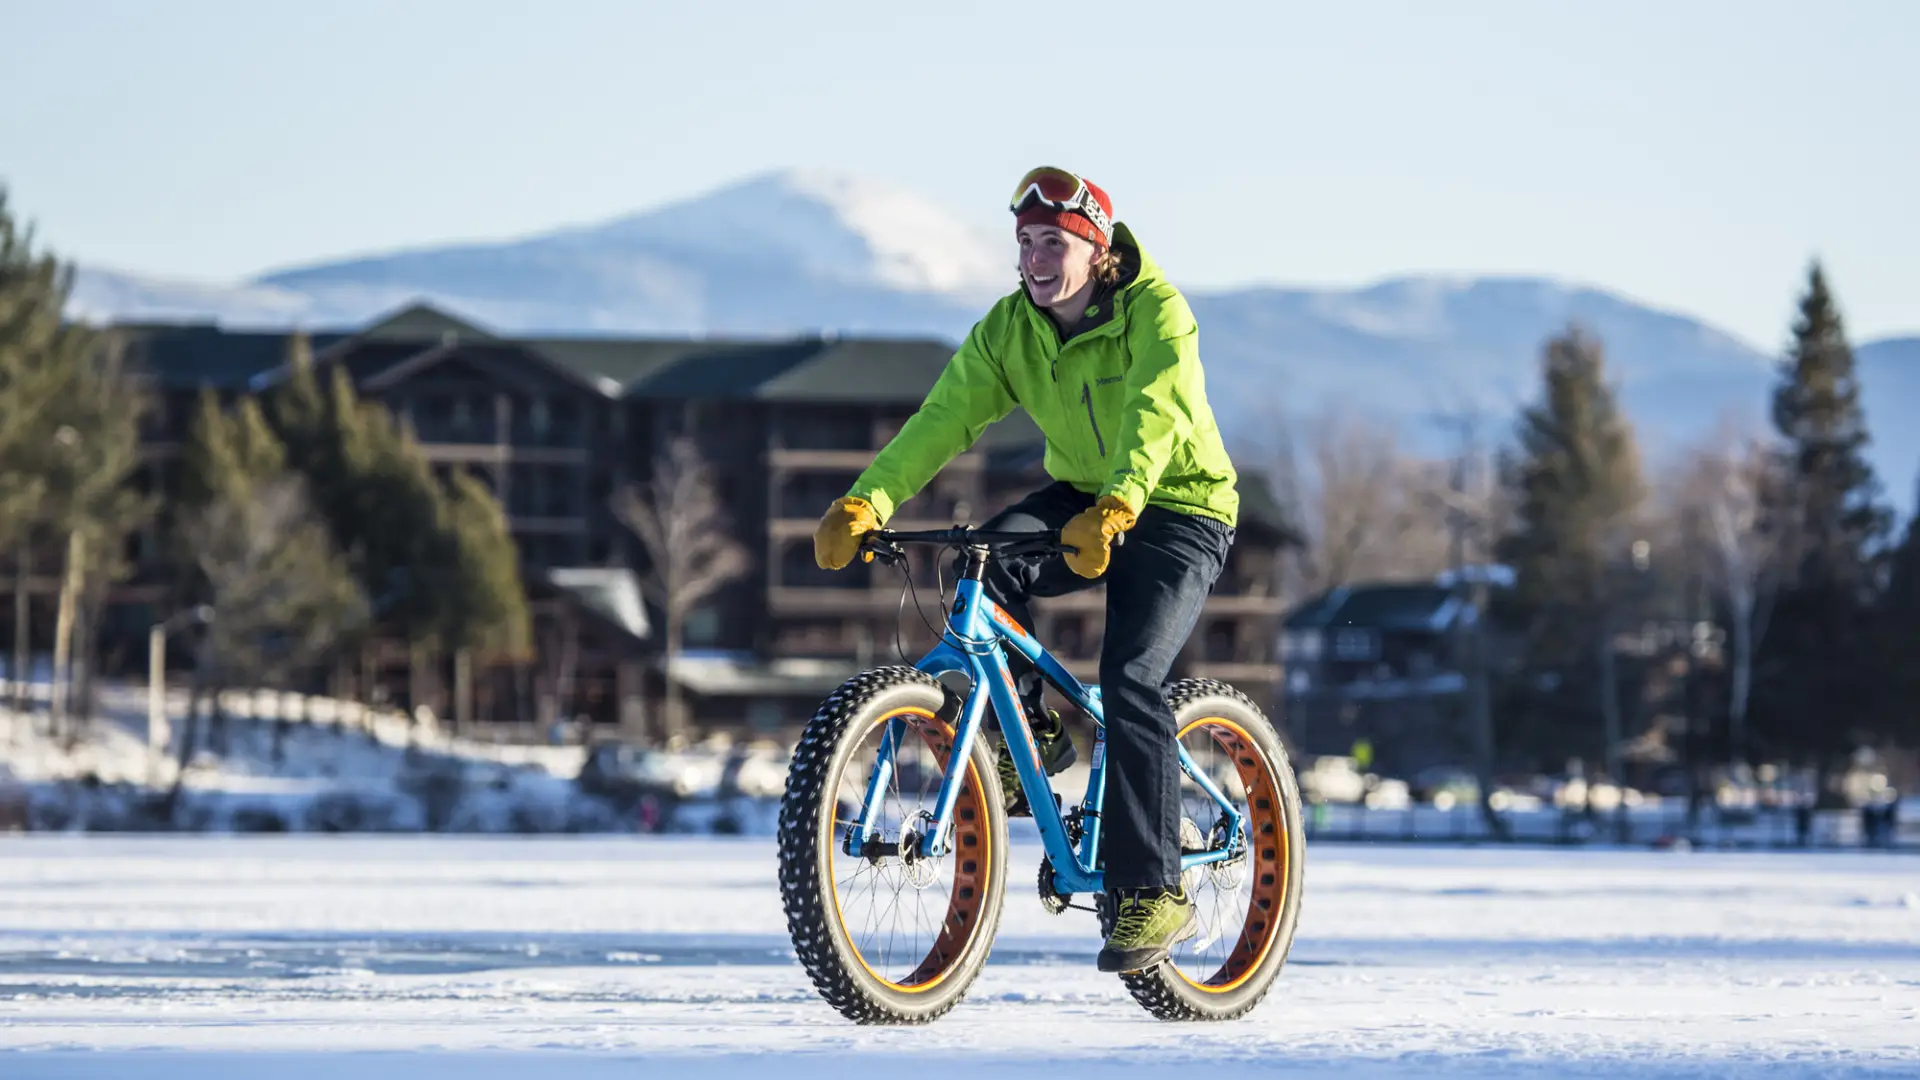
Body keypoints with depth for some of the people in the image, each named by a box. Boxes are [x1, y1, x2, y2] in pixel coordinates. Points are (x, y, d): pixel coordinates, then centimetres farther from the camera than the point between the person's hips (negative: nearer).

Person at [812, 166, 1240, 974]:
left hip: (1177, 511, -5)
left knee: (1129, 681, -23)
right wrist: (865, 503, -32)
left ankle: (1151, 892, -15)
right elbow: (945, 415, -17)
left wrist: (1113, 510, -56)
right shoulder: (1010, 328, -6)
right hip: (1080, 497, 5)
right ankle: (1031, 734, -5)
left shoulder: (1156, 313, -20)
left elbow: (1154, 417, -37)